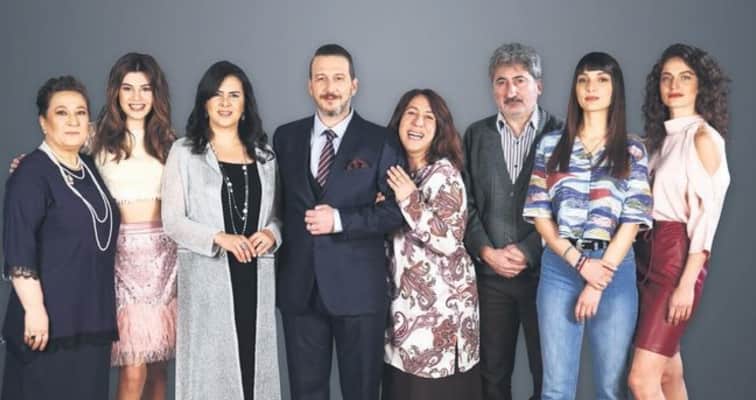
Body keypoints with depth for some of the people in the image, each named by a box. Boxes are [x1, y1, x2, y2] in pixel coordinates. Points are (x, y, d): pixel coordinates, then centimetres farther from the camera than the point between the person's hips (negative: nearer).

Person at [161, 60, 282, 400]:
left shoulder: (264, 154, 12)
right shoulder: (184, 152, 2)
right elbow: (172, 220, -3)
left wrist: (271, 234, -8)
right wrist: (219, 238, -17)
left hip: (255, 277, 3)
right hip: (208, 277, -3)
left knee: (254, 364, 5)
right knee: (211, 366, 1)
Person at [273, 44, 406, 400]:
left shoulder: (381, 142, -1)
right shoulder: (285, 137, 9)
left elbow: (397, 208, -6)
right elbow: (278, 201, 14)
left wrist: (340, 220, -15)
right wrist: (276, 247, 1)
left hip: (358, 286, -2)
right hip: (299, 285, 3)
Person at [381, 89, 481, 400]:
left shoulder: (444, 172, -12)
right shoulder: (396, 171, 9)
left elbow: (449, 241, -21)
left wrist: (410, 201, -23)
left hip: (440, 302, -7)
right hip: (405, 300, 7)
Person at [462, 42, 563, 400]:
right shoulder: (476, 135, 9)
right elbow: (466, 203, 5)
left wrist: (527, 251, -13)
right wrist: (487, 252, -8)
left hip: (544, 272, -2)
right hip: (490, 274, 3)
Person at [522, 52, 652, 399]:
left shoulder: (632, 150, 6)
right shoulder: (551, 145, 8)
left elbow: (633, 219, -1)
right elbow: (539, 214, 3)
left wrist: (599, 282, -8)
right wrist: (580, 263, -8)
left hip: (614, 269, 0)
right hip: (559, 268, 0)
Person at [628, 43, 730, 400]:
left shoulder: (704, 137, -7)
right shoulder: (662, 136, 14)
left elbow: (707, 215, -13)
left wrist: (687, 283, -18)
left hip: (679, 258, -7)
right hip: (650, 255, 7)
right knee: (668, 371, 13)